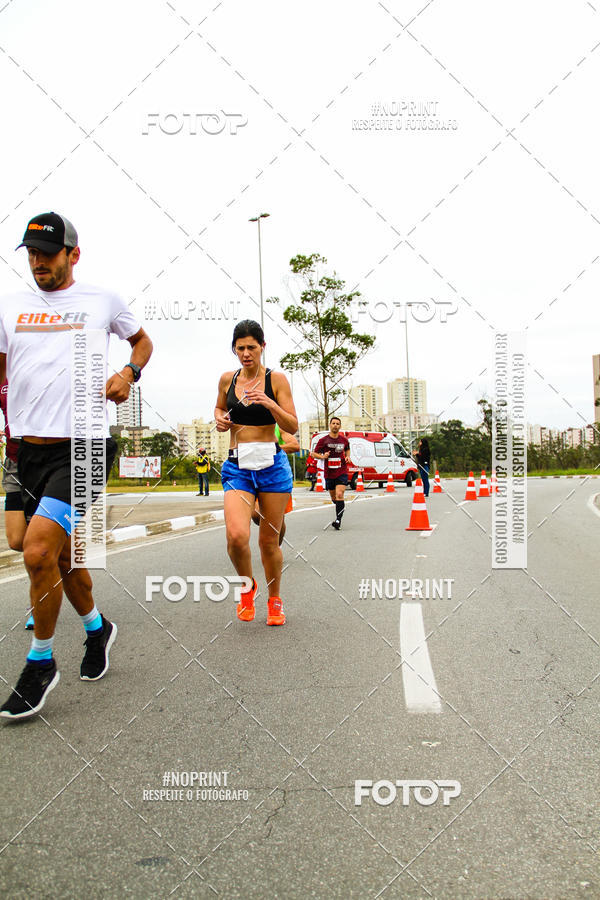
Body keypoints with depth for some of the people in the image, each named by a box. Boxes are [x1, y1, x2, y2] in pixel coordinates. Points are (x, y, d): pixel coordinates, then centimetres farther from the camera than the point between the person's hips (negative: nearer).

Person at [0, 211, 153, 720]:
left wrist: (129, 372, 1)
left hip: (84, 444, -4)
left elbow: (142, 339, 21)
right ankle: (97, 627, 40)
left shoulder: (103, 300, 5)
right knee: (62, 553, 13)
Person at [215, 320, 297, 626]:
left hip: (272, 465, -1)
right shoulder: (227, 379, 7)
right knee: (237, 535, -19)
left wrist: (269, 404, -19)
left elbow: (293, 427, -4)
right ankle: (247, 587, 11)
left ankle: (274, 600, 29)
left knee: (269, 541, 5)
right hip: (237, 467, 1)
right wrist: (219, 418, 4)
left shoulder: (276, 379, -1)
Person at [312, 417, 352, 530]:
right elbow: (314, 453, 5)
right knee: (334, 498, 12)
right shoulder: (323, 440, -1)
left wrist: (348, 457, 6)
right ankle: (340, 506, 46)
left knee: (339, 495, -18)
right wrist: (322, 456, -15)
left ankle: (338, 520, -15)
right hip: (329, 473, 1)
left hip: (342, 472, -1)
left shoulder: (344, 440, 5)